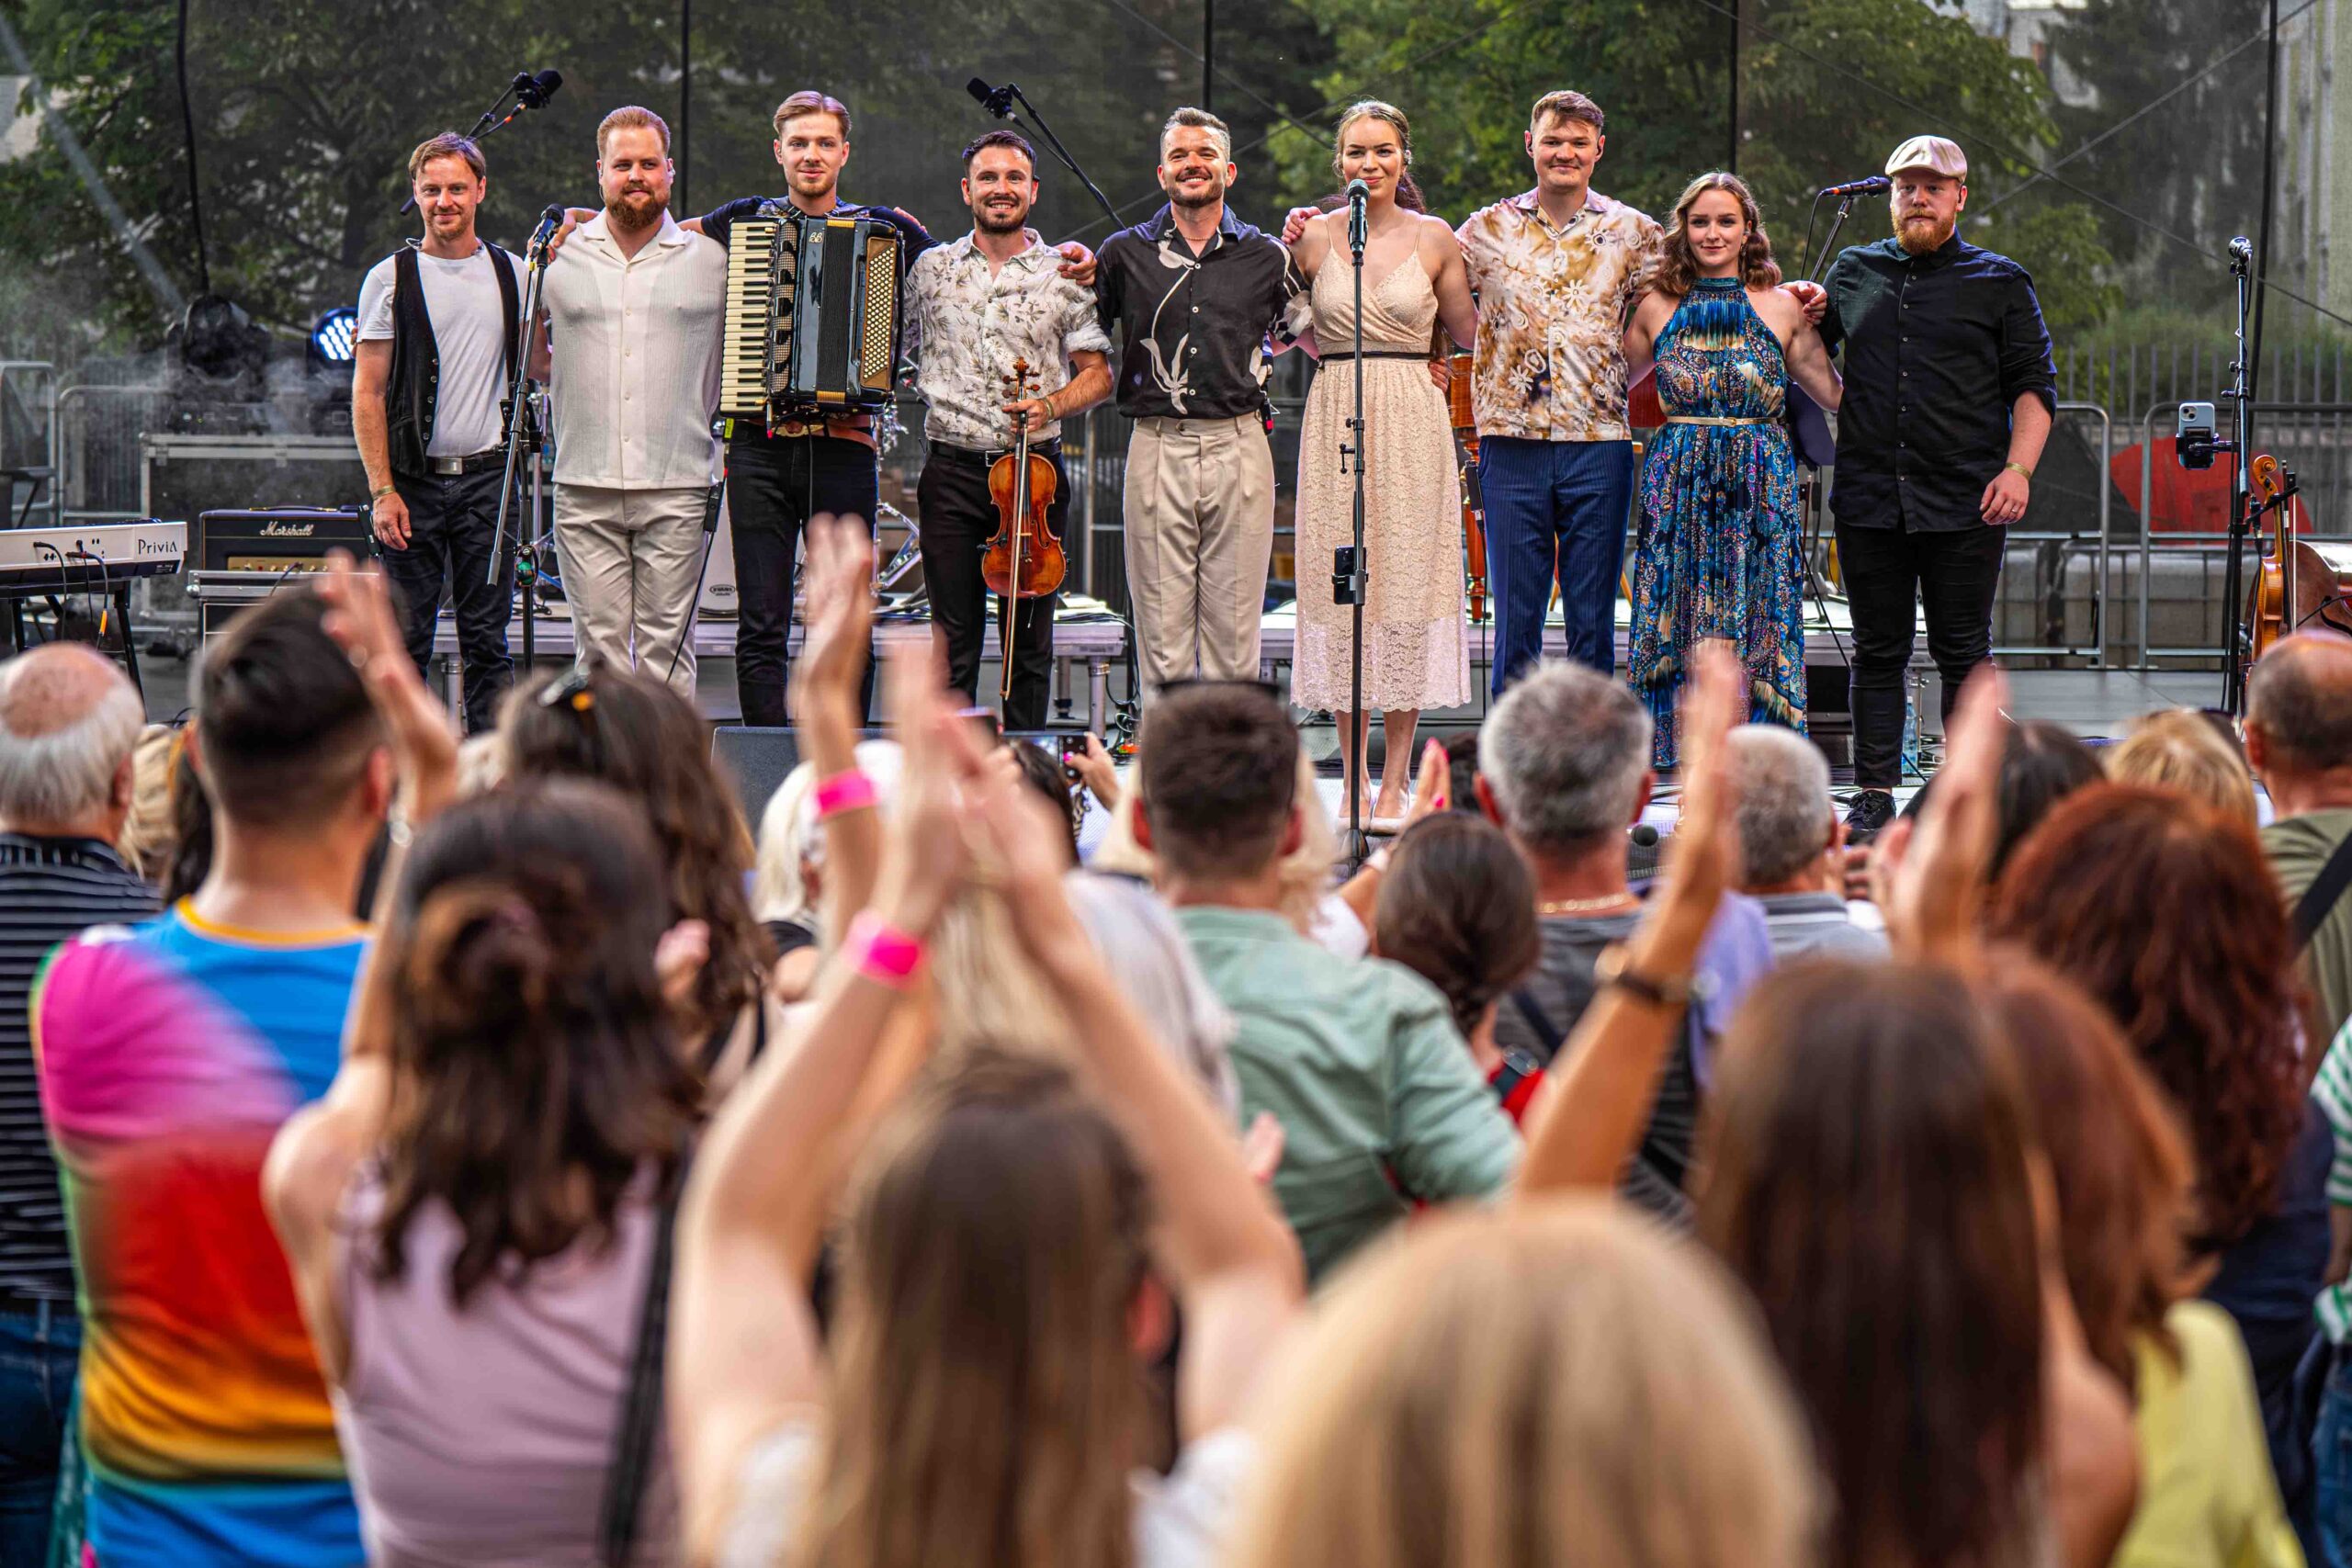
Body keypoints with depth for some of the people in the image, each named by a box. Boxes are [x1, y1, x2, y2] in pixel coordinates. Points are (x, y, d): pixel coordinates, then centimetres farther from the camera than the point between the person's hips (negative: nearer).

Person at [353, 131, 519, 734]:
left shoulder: (512, 273, 10)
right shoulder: (390, 278, 2)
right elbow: (367, 393, 0)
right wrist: (382, 490, -9)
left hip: (488, 479, 2)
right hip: (414, 481, -2)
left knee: (486, 640, 3)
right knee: (407, 641, 0)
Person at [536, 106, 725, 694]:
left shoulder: (711, 259, 6)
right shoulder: (561, 257, 8)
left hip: (675, 490, -1)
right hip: (585, 490, 1)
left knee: (666, 645, -1)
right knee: (599, 643, 1)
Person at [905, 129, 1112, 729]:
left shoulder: (1064, 276, 4)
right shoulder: (932, 269, 9)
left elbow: (1098, 373, 6)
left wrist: (1051, 404, -11)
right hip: (951, 471, 1)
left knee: (1030, 640, 3)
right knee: (954, 638, 0)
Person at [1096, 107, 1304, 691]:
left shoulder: (1267, 257, 9)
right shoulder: (1125, 253, 8)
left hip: (1239, 450, 0)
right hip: (1157, 450, 0)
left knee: (1233, 635, 1)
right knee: (1162, 635, -1)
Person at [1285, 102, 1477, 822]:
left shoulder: (1434, 238, 4)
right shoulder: (1313, 238, 4)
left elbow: (1469, 332, 14)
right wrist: (1330, 354, 7)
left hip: (1412, 423, 0)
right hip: (1336, 422, 0)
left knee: (1407, 589, -2)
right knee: (1340, 590, -1)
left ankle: (1394, 782, 3)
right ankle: (1355, 781, 5)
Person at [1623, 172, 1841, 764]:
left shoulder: (1781, 308, 5)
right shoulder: (1658, 307, 8)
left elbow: (1836, 392, 9)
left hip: (1761, 487, -1)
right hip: (1680, 485, 1)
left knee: (1758, 625, -3)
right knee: (1680, 623, -3)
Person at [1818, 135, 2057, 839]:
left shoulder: (2000, 283, 7)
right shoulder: (1852, 273, 14)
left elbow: (2033, 385, 4)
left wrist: (2018, 469, -10)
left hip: (1964, 504, -2)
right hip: (1868, 501, 2)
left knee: (1963, 653, 1)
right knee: (1878, 651, 6)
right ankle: (1874, 796, 11)